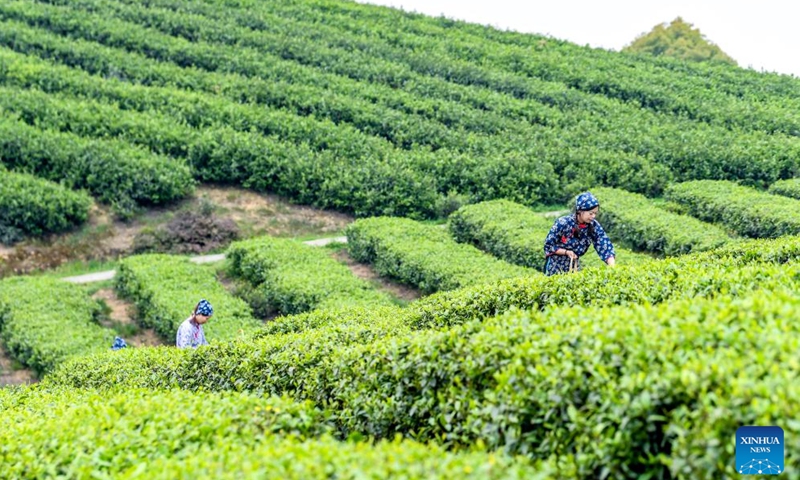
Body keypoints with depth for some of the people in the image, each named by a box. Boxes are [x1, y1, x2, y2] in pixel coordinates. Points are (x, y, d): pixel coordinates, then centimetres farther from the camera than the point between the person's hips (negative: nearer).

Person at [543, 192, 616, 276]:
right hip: (555, 266, -4)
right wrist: (566, 252, -27)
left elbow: (605, 246, -19)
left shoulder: (594, 226, -13)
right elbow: (548, 246, -14)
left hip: (574, 266, 4)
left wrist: (613, 268, -32)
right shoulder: (563, 223, -23)